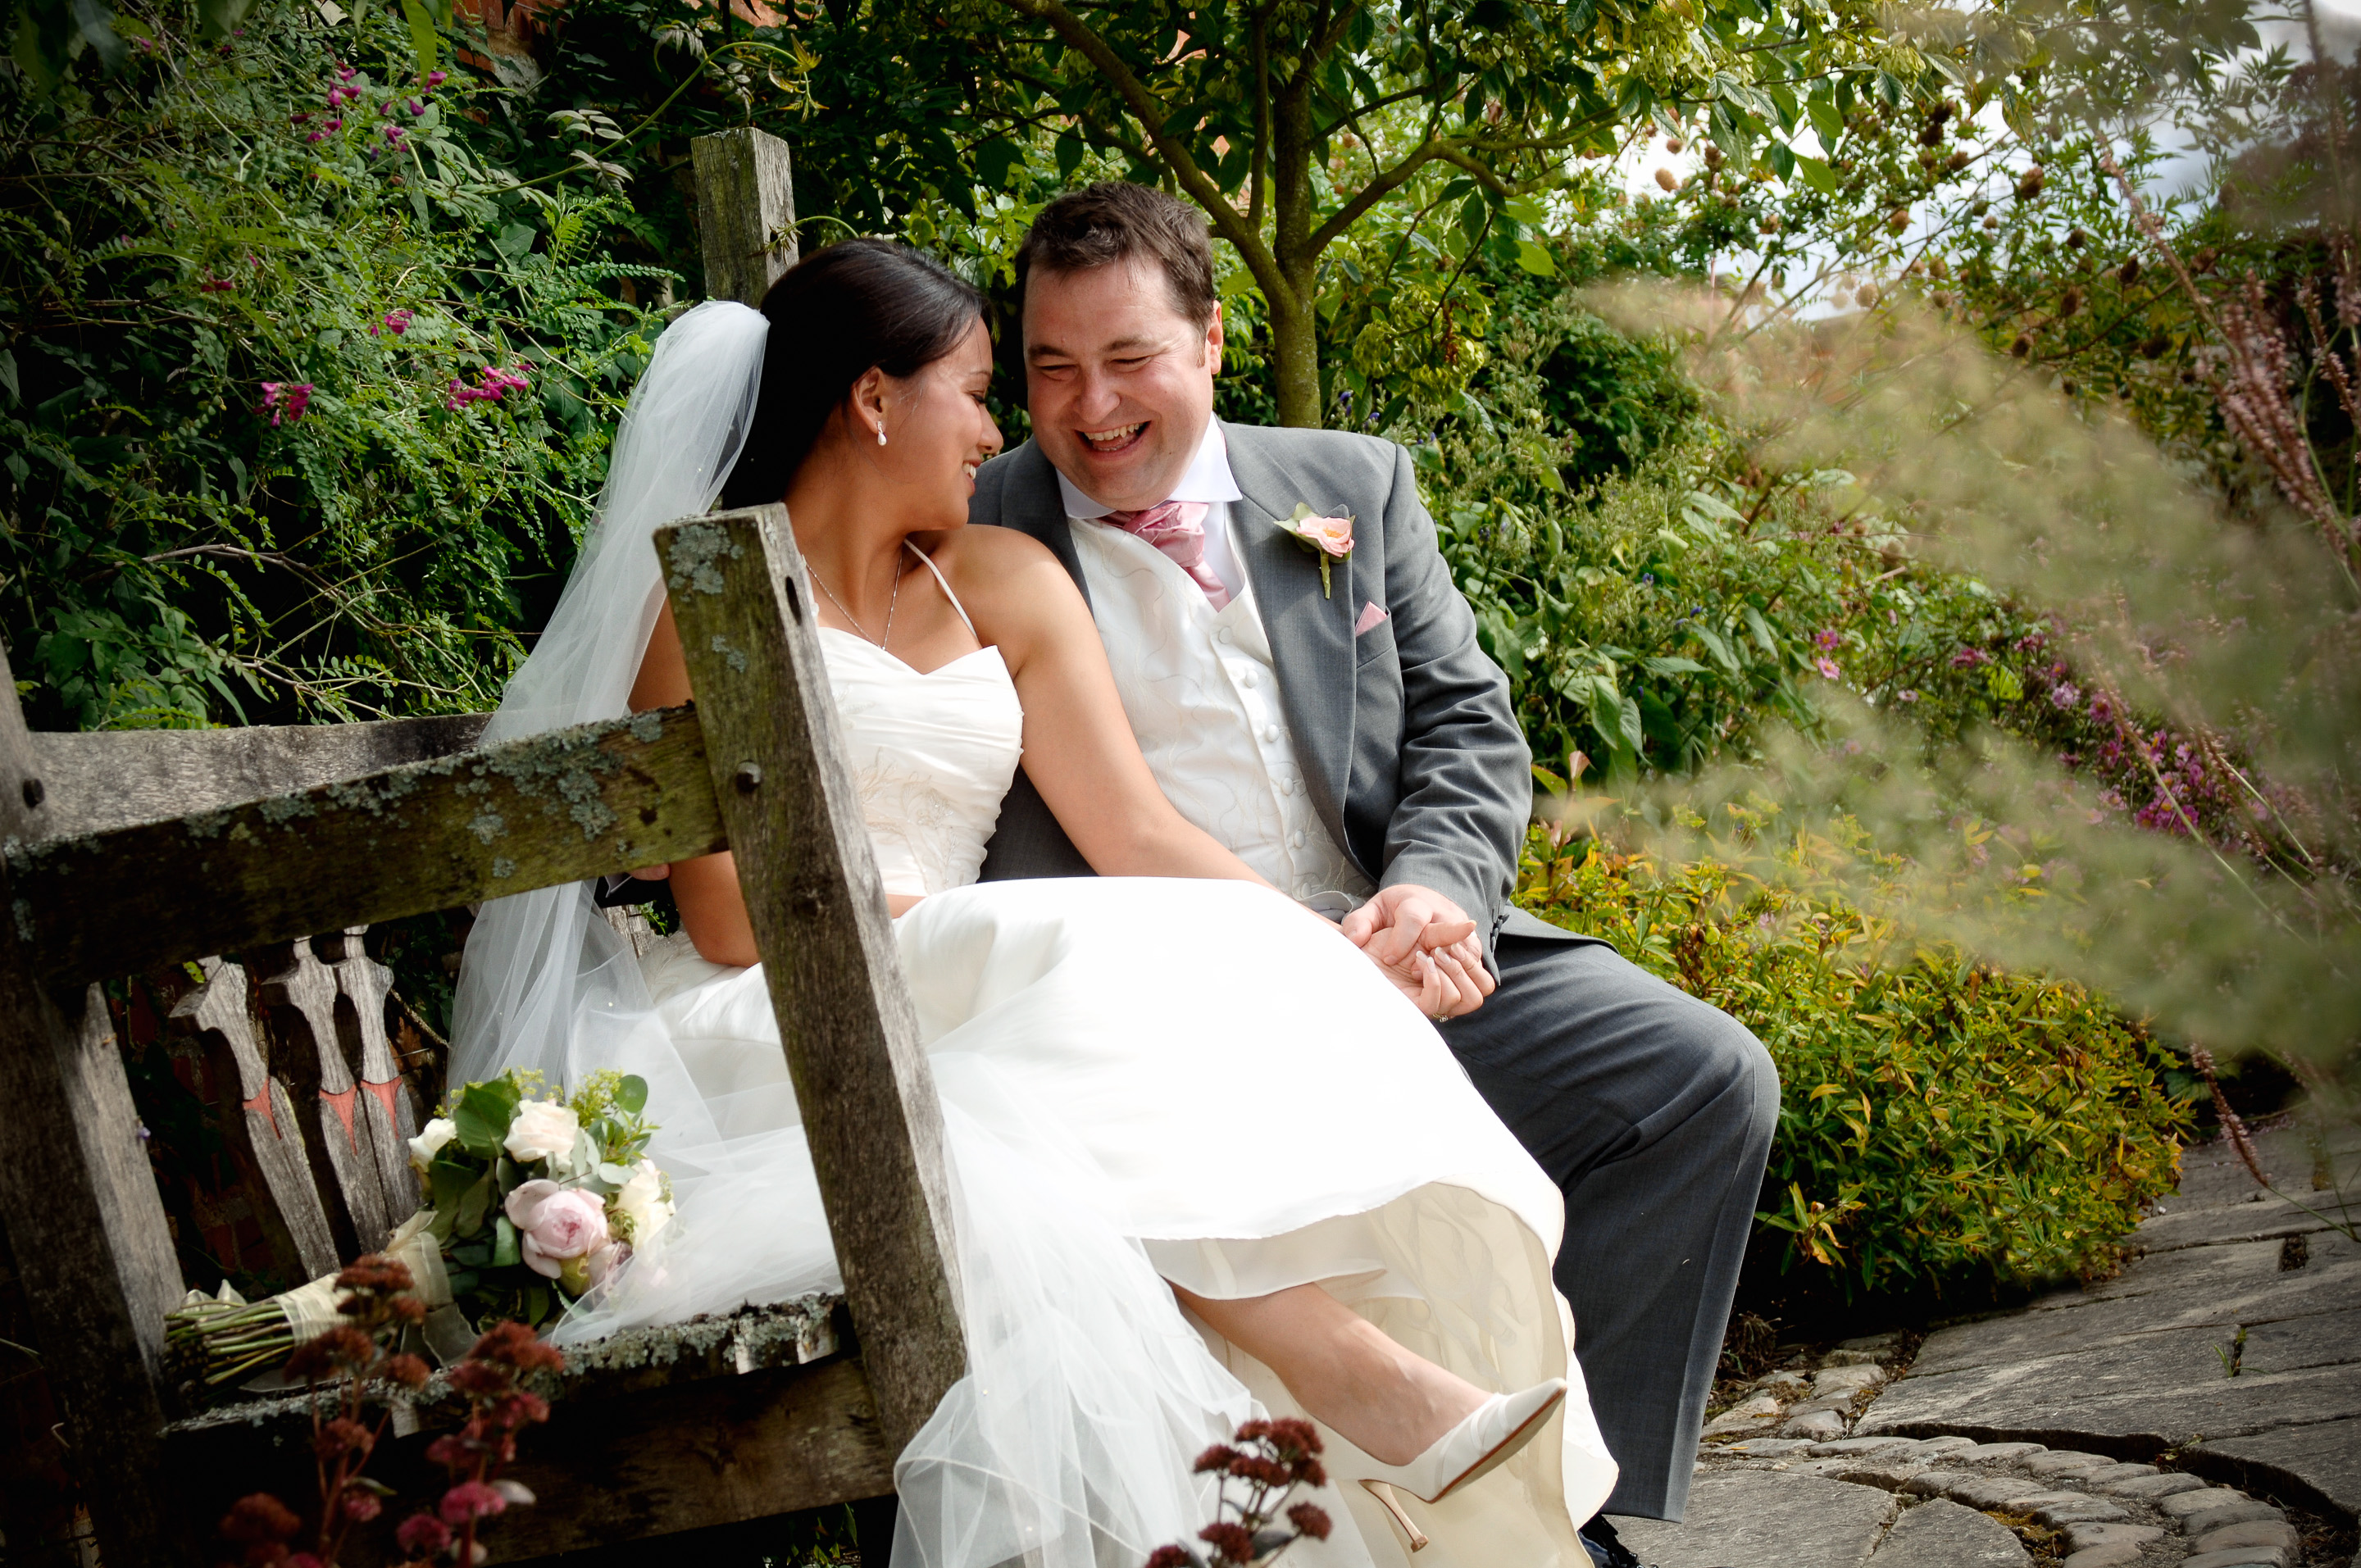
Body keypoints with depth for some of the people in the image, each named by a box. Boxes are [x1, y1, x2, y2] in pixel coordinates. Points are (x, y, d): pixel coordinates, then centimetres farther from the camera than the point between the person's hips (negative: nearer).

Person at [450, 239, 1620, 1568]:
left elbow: (1141, 838, 6)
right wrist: (958, 935, -13)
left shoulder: (1002, 583, 17)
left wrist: (1337, 953, -8)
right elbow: (730, 918, -8)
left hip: (958, 1025, 5)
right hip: (769, 1048, -5)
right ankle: (1354, 1370, -38)